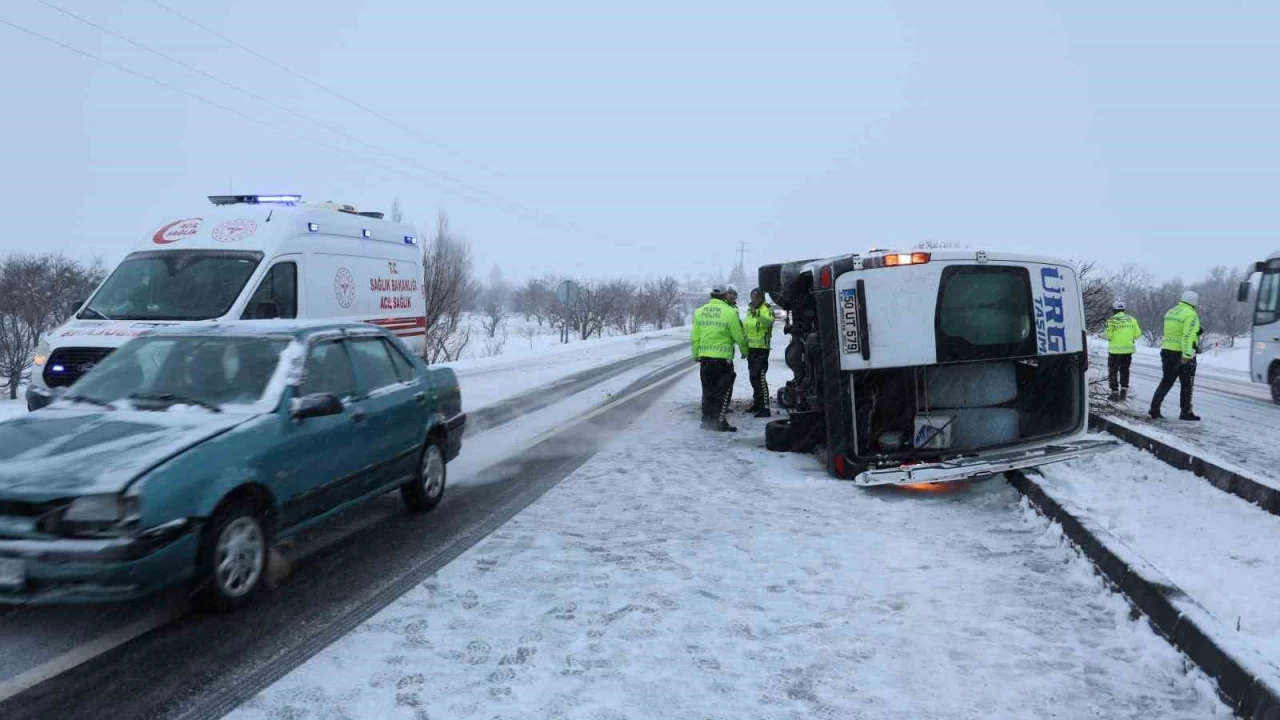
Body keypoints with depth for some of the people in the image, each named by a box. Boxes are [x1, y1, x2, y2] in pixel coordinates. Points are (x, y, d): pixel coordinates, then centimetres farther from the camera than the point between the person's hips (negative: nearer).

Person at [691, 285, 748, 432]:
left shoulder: (700, 311, 5)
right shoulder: (730, 312, -11)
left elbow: (695, 337, 8)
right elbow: (739, 337, -7)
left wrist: (696, 355, 17)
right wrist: (744, 352, 9)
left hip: (704, 357, 5)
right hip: (723, 357, -5)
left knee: (708, 389, 14)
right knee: (724, 390, 3)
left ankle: (707, 420, 19)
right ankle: (719, 422, 1)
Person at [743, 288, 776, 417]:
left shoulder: (767, 309, -11)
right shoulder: (749, 310, 14)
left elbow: (769, 321, -34)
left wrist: (756, 313, -51)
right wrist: (745, 346, 21)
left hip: (761, 348, -8)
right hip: (751, 348, 8)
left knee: (760, 377, -14)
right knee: (753, 377, 16)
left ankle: (765, 408, -14)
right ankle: (757, 403, 29)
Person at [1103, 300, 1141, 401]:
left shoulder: (1112, 320, -13)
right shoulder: (1131, 319, -1)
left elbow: (1108, 335, -15)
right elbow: (1137, 334, -2)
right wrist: (1129, 337, 16)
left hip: (1115, 349, -4)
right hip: (1128, 349, 4)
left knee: (1113, 371, 8)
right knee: (1124, 370, 18)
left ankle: (1115, 392, 5)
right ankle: (1124, 392, 18)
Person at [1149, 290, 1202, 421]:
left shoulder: (1170, 312, 11)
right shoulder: (1191, 315, -13)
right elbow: (1188, 336, -22)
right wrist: (1186, 355, -25)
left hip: (1167, 351, 7)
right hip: (1183, 355, -6)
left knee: (1166, 382, 12)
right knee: (1186, 385, 7)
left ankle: (1155, 408, 1)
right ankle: (1186, 412, 13)